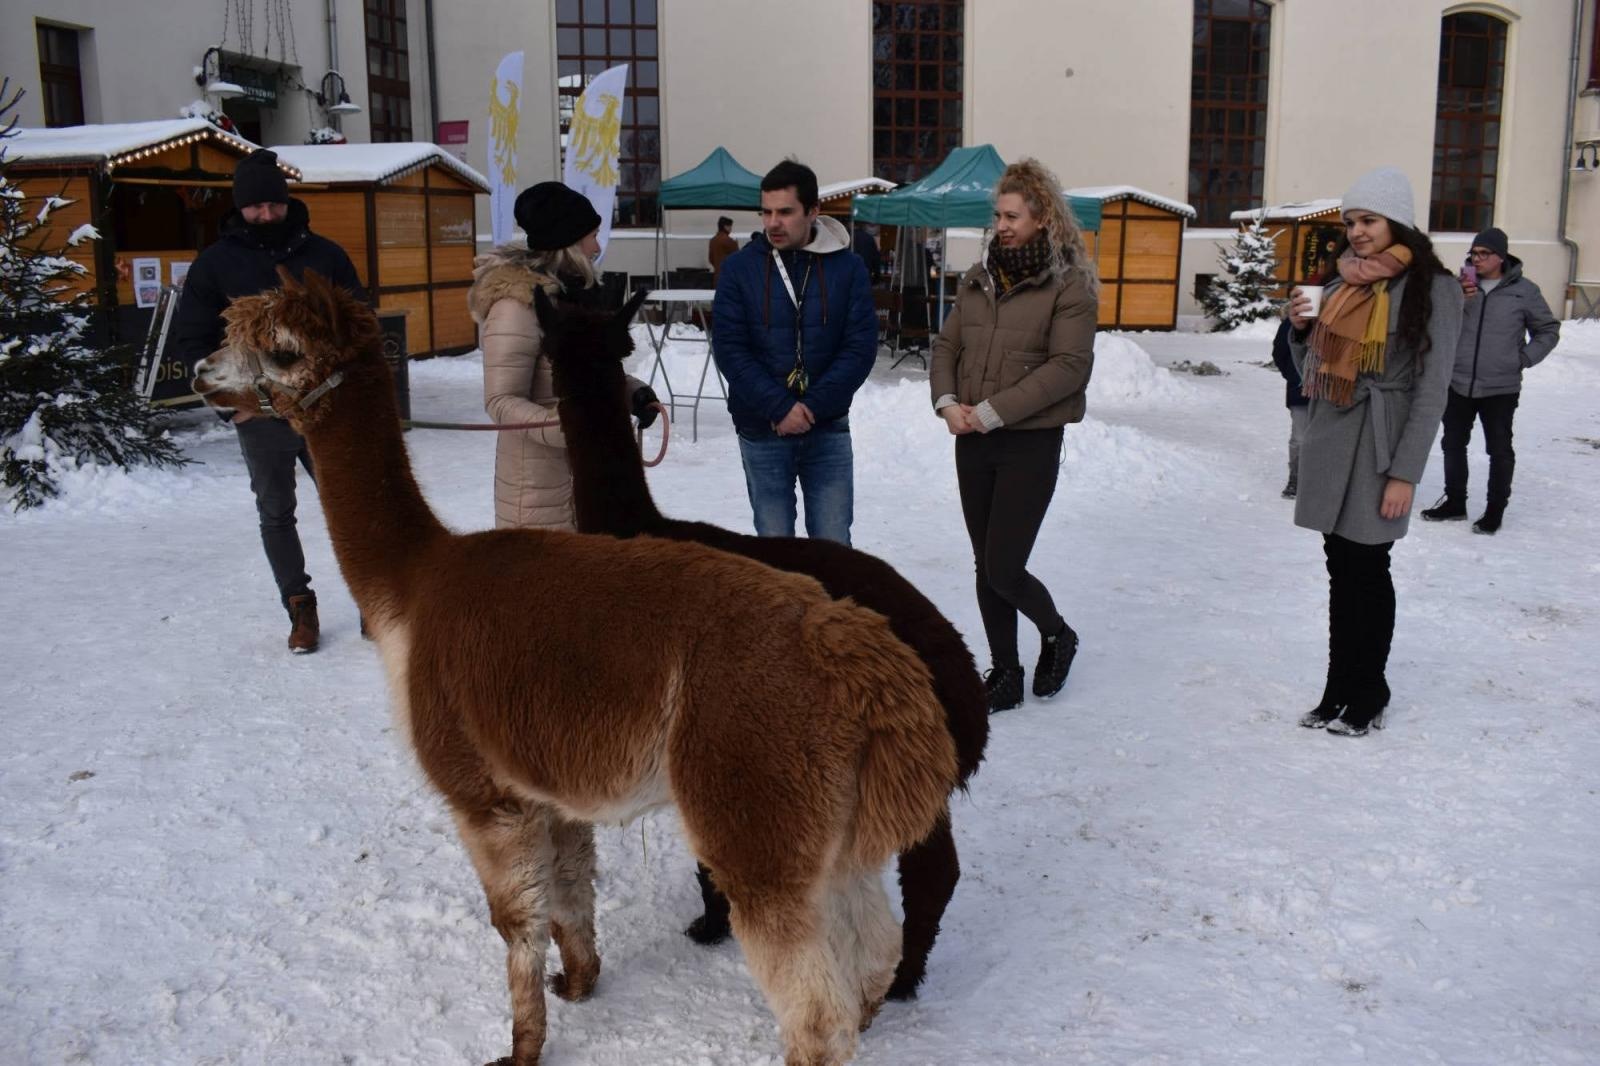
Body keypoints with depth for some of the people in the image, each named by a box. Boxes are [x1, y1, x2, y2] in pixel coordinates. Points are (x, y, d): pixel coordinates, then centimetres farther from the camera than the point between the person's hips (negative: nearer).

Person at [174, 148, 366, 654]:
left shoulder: (324, 255, 4)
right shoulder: (216, 263, 1)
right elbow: (192, 340, 4)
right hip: (262, 417, 0)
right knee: (276, 515, 9)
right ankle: (300, 608, 22)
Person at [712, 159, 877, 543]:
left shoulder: (847, 267, -1)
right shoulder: (739, 267, -2)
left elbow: (861, 347, -5)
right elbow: (730, 350, -6)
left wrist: (812, 406, -14)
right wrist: (780, 408, -16)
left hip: (828, 430, 0)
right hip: (762, 432, 0)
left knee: (834, 544, 4)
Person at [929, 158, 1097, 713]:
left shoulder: (1070, 285, -7)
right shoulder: (979, 278, 10)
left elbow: (1068, 366, -17)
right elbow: (945, 346, 11)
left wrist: (993, 411, -20)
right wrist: (947, 402, -8)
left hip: (1031, 443, -5)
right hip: (973, 442, 6)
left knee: (1004, 569, -7)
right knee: (987, 567, 10)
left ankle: (1057, 635, 22)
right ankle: (1005, 673, 24)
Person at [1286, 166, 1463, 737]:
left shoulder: (1431, 289, -6)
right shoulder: (1342, 286, 12)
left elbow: (1431, 389, -10)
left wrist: (1405, 473, -15)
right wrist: (1301, 328, -3)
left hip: (1379, 448, -6)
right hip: (1329, 443, 6)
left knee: (1367, 569, 1)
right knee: (1341, 568, 10)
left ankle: (1368, 696, 15)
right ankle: (1339, 689, 18)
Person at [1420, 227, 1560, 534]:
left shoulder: (1524, 290, -2)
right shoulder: (1459, 284, 1)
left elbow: (1548, 330, 8)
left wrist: (1524, 358, -4)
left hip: (1500, 387, -3)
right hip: (1457, 383, 3)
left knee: (1499, 450, 5)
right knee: (1453, 445, 14)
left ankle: (1496, 509, 17)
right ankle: (1454, 501, 29)